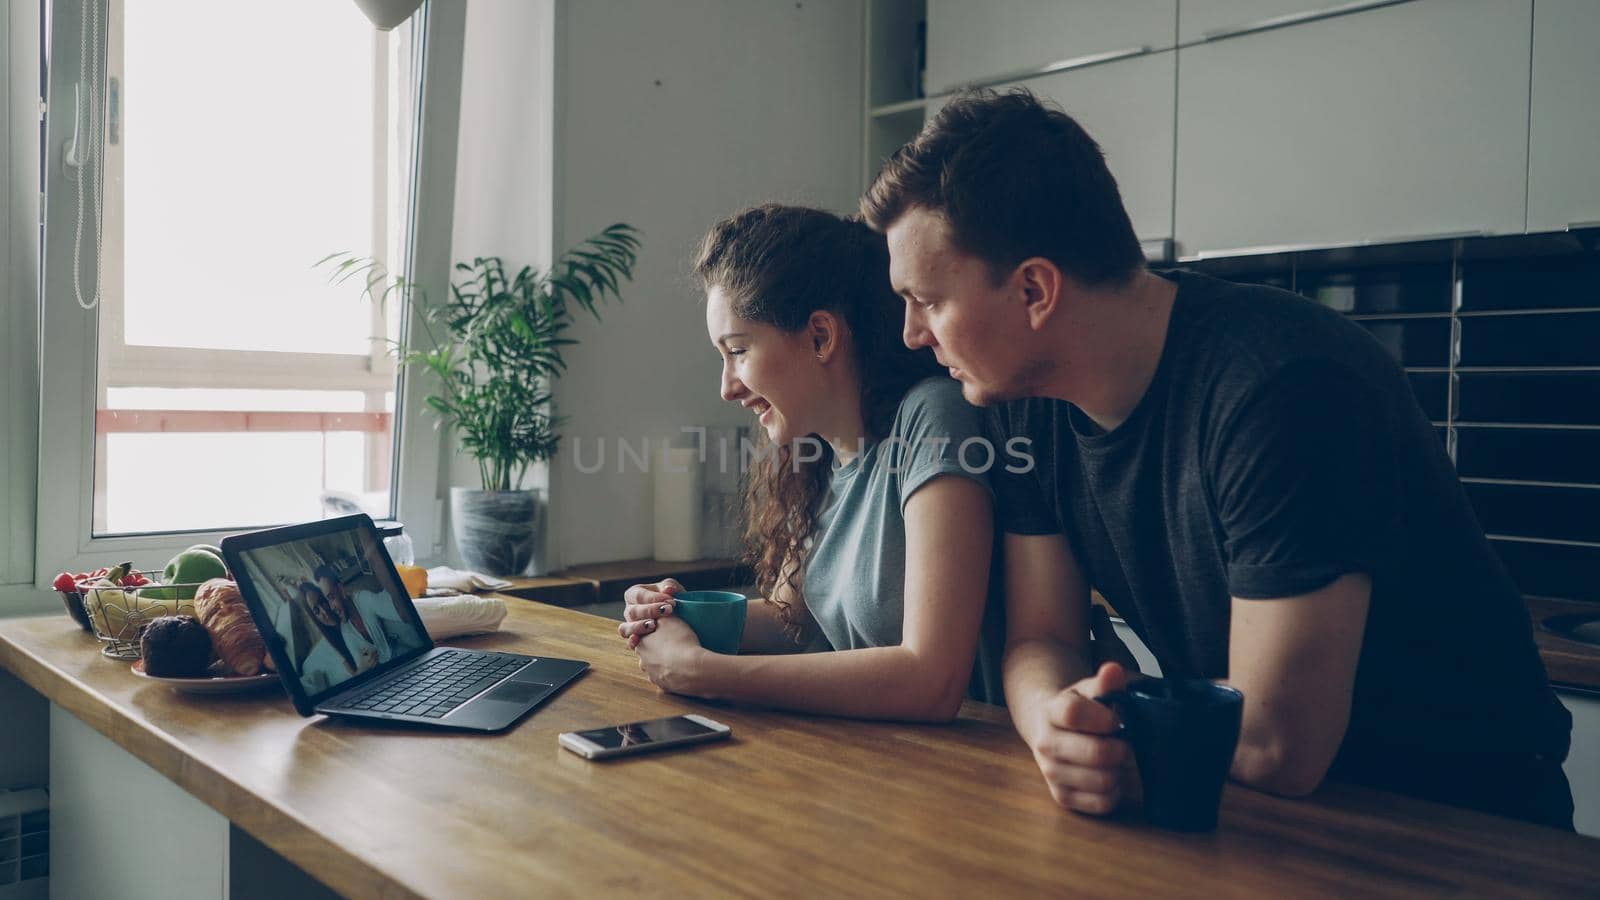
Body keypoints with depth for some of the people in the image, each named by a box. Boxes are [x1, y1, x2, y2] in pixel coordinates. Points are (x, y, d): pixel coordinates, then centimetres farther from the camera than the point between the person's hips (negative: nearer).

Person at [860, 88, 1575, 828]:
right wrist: (1058, 721, -24)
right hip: (1230, 795, 4)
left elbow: (1277, 746, -26)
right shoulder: (1026, 406, -4)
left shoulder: (1283, 386, -25)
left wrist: (1076, 720, -12)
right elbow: (1039, 642, -3)